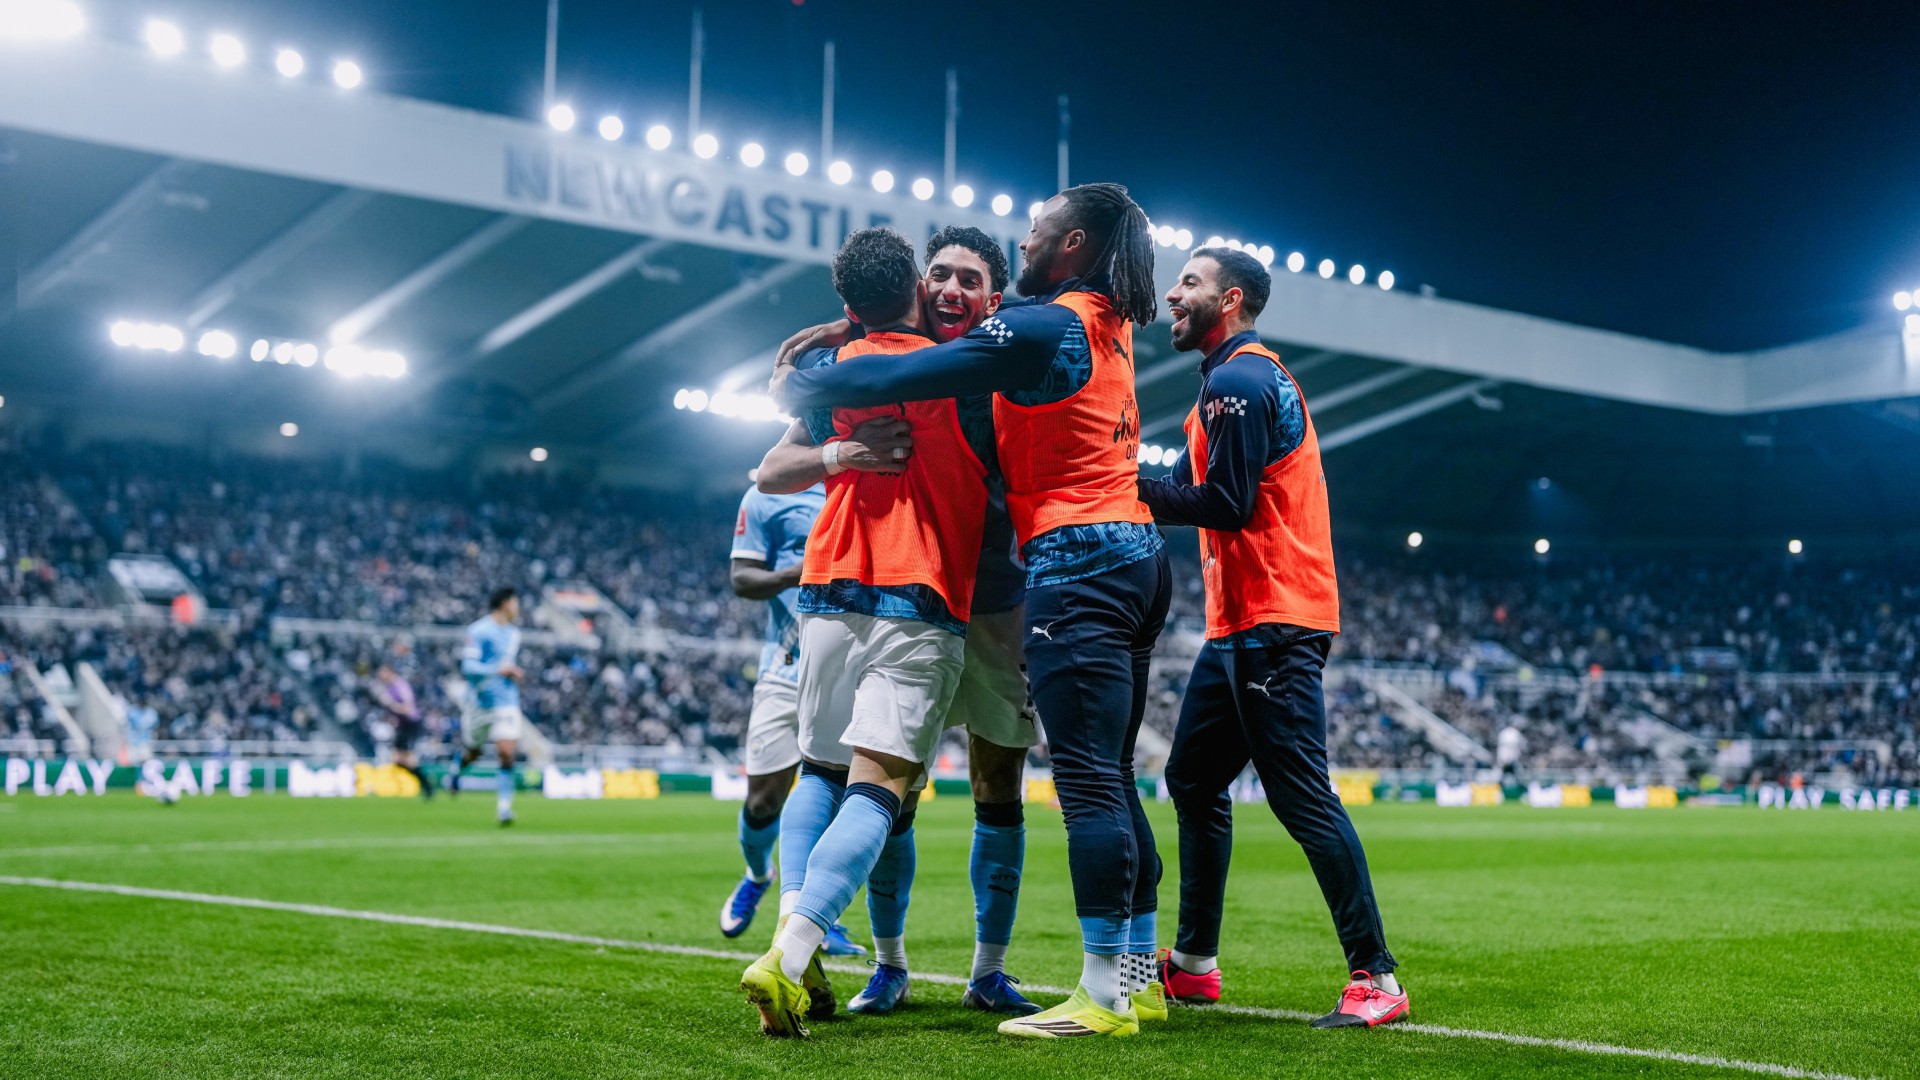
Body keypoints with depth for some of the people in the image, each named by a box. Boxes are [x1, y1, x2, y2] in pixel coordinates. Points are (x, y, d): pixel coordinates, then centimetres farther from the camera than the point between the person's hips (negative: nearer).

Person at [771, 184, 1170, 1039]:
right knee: (1110, 781, 12)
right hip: (1135, 557, 9)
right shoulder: (1106, 324, 15)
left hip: (1078, 562, -9)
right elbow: (965, 328, 24)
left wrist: (795, 384, 3)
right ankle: (1139, 977, 15)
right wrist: (854, 329, 17)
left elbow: (901, 378, -14)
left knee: (1088, 782, -10)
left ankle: (1105, 994, -9)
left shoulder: (1044, 328, -12)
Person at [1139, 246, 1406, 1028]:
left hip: (1271, 623, -11)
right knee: (1194, 780, 15)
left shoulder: (1237, 382, -11)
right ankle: (1193, 965, 23)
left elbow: (1224, 504, -19)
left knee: (1301, 797, -12)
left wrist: (1130, 488, -11)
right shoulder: (1254, 376, 22)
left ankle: (1375, 978, -9)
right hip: (1243, 624, 11)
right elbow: (1191, 486, 19)